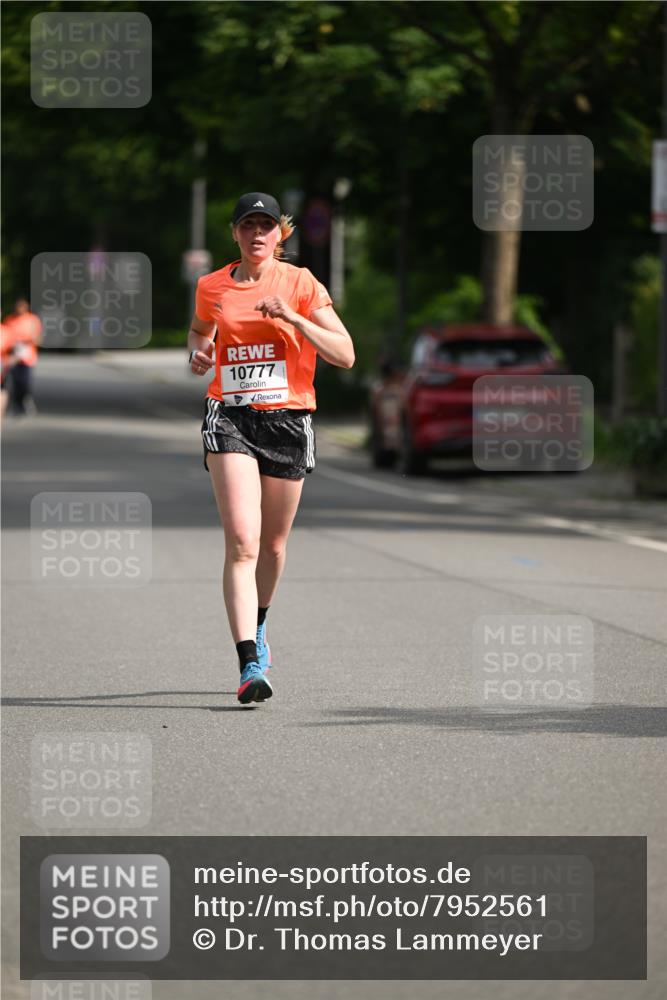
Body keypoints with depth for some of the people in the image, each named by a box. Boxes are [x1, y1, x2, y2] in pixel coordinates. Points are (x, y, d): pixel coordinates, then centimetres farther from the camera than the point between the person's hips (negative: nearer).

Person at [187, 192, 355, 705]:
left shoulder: (301, 284, -1)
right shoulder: (212, 287, 6)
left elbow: (345, 355, -7)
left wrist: (295, 319, -19)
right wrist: (199, 351, 6)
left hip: (289, 419, 1)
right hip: (230, 417, 0)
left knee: (273, 544, 13)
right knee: (242, 542, -17)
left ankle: (258, 625, 44)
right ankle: (250, 665, -23)